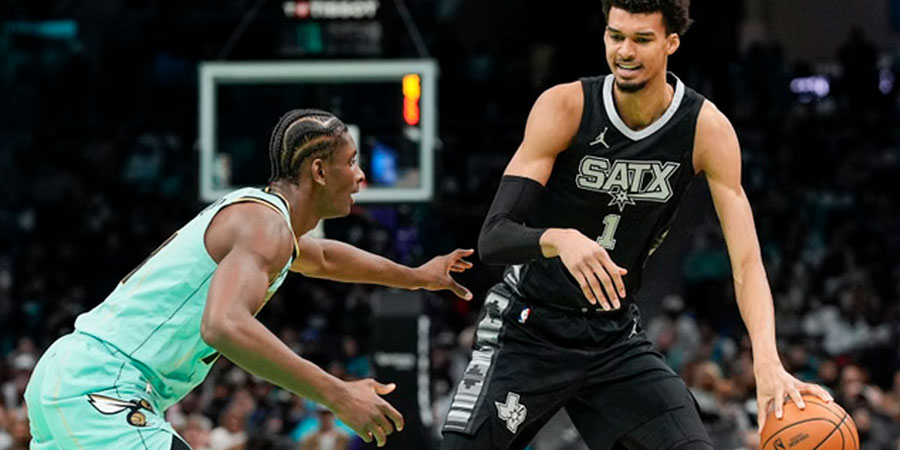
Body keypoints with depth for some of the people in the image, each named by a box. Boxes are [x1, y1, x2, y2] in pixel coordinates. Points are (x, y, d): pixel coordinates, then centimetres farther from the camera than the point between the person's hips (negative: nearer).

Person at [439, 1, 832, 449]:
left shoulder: (706, 130, -12)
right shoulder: (564, 107, -18)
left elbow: (746, 264, -15)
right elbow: (493, 237, -23)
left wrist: (768, 362, -33)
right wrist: (559, 240, -46)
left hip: (616, 336, 2)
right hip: (528, 327, -2)